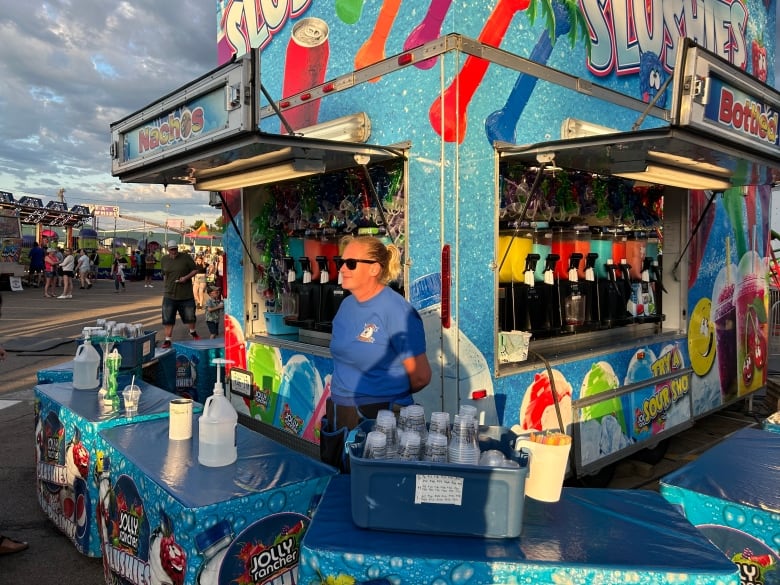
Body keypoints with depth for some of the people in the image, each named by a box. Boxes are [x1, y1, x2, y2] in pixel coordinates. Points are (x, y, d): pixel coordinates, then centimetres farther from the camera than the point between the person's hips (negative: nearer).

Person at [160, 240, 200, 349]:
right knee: (167, 319, 0)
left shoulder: (186, 258, -3)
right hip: (169, 295, 2)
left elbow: (195, 270, 0)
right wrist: (165, 286, 13)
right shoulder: (164, 260, 8)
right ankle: (167, 340, 9)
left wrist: (186, 277, -15)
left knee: (189, 317, 9)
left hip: (186, 295, -2)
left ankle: (193, 332, 37)